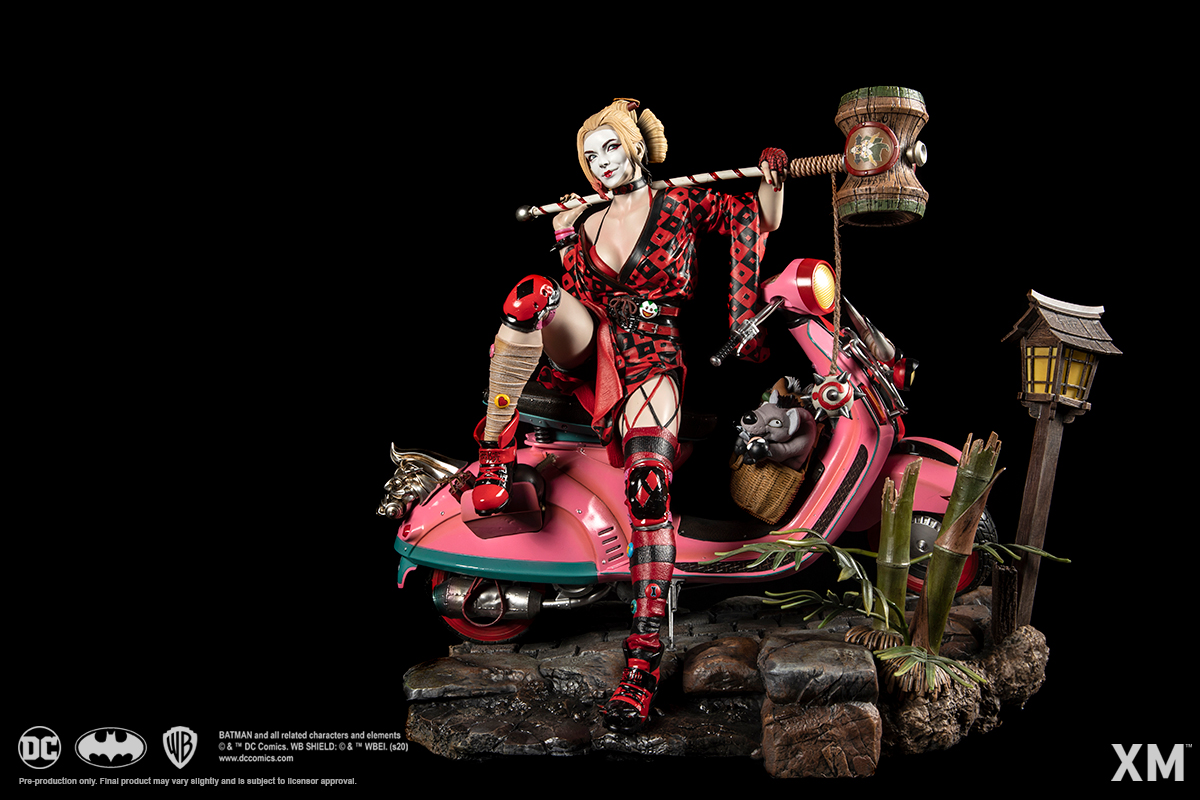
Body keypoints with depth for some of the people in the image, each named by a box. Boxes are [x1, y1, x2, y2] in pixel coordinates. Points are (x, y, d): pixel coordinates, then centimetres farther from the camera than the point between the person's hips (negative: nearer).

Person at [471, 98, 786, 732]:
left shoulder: (681, 206, 13)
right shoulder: (585, 224, 21)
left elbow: (761, 220, 16)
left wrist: (772, 179, -2)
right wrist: (564, 238, 9)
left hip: (652, 360, -3)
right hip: (588, 349, 3)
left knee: (648, 486, -30)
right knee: (534, 294, -34)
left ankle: (645, 657, -32)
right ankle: (494, 450, -26)